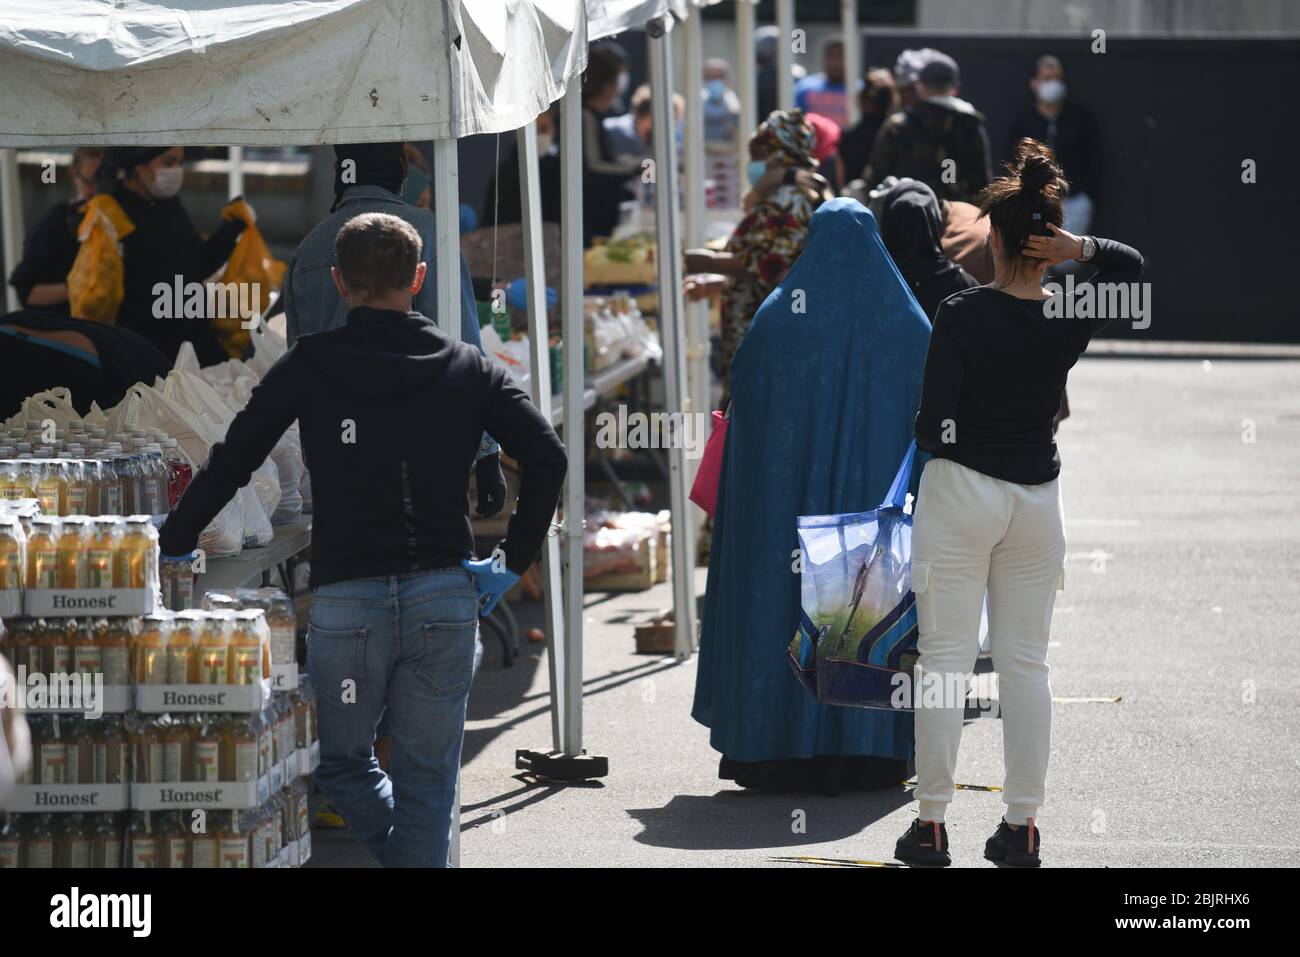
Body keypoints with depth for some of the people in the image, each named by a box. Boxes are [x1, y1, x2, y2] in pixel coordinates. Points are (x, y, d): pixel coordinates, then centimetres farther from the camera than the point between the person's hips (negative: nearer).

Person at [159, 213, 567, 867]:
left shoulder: (309, 365, 1)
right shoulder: (466, 366, 7)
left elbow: (229, 463, 3)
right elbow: (546, 457, -1)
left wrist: (171, 545, 17)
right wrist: (513, 562, 7)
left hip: (346, 603, -2)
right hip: (445, 598, 2)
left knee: (342, 763, 16)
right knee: (426, 781, 8)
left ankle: (407, 856, -1)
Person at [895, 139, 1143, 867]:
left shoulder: (962, 316, -14)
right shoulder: (1071, 320, -3)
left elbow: (936, 425, -16)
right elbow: (1131, 267, 18)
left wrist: (934, 436, 7)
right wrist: (1082, 249, -1)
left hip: (960, 492, -3)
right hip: (1037, 499, 4)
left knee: (946, 662, 2)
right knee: (1027, 664, 8)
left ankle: (933, 825, 2)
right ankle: (1022, 827, 9)